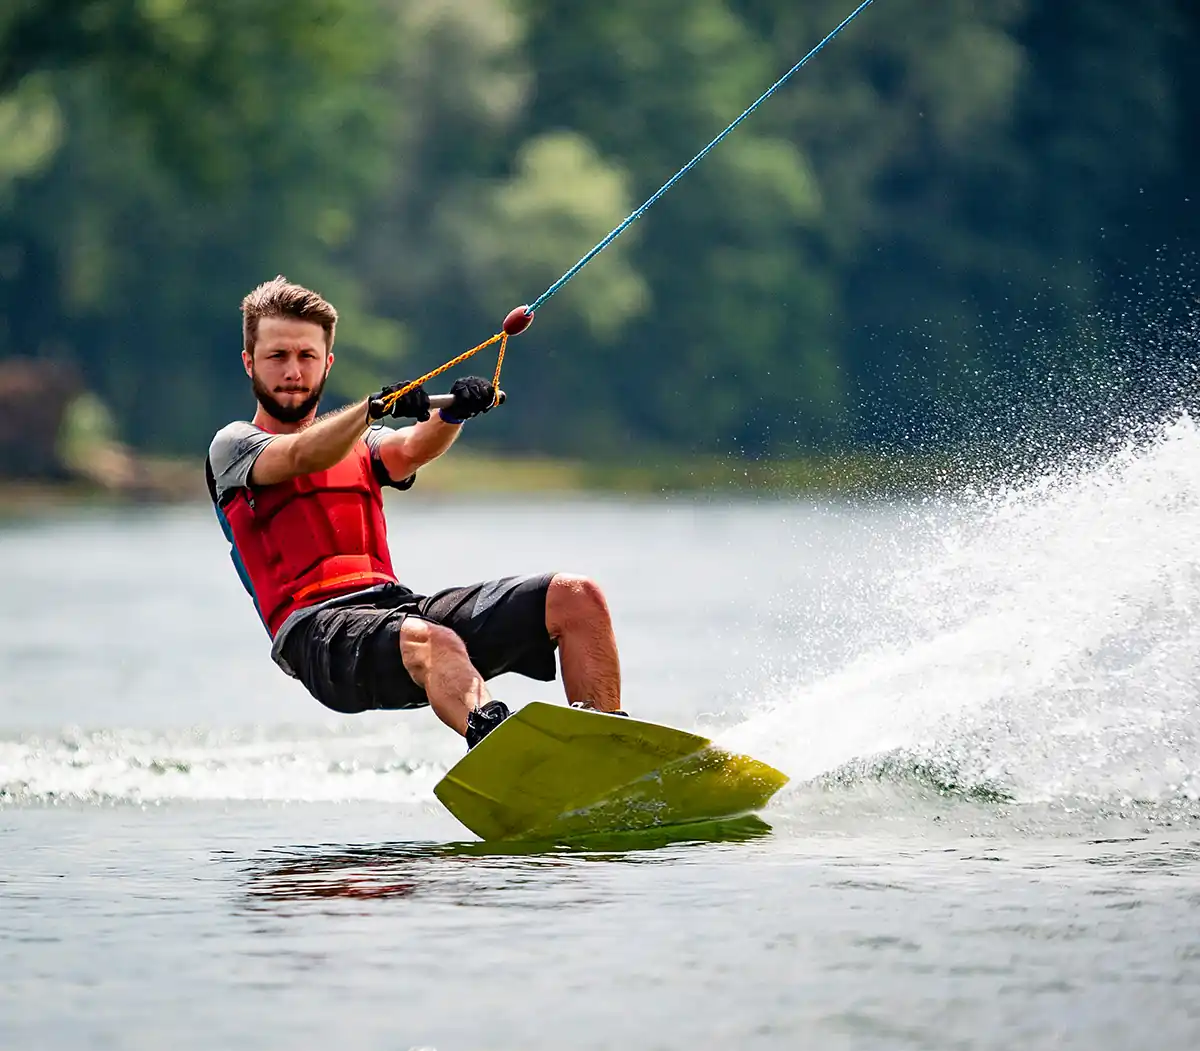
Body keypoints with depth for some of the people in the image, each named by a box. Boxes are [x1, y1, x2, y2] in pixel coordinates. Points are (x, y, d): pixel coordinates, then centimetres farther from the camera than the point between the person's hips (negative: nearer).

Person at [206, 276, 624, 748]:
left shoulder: (359, 444, 29)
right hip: (319, 631, -6)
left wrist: (453, 413, -19)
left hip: (395, 602, 6)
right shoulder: (233, 446, 13)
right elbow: (302, 458, -10)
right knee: (434, 643, -39)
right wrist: (375, 406, -29)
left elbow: (412, 450, 5)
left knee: (577, 597, -9)